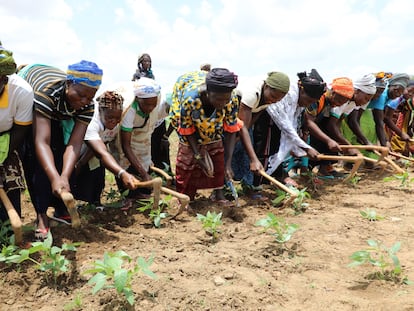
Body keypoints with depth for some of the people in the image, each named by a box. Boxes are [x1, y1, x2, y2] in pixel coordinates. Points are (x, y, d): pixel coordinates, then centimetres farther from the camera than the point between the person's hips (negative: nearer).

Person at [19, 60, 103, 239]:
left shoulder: (87, 106, -29)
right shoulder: (47, 92, -45)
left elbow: (75, 143, -36)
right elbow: (41, 141, -51)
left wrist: (64, 177, -52)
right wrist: (55, 178, -63)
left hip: (55, 115, 5)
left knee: (59, 155, -4)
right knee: (35, 158, -19)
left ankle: (60, 209, 8)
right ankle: (41, 215, -15)